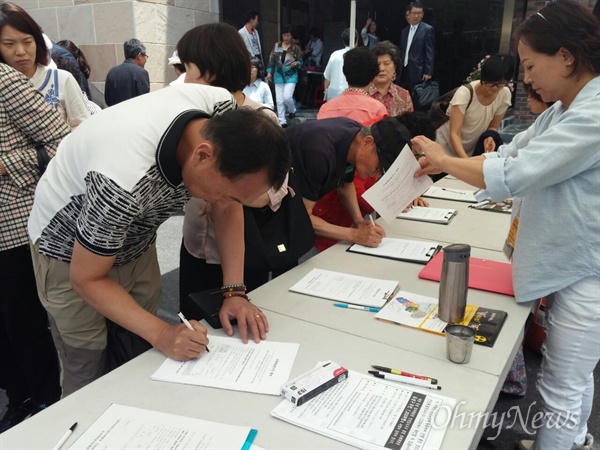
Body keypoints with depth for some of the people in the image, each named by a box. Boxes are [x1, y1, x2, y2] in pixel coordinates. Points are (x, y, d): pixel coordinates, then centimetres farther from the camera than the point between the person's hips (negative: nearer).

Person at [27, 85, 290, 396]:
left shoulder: (224, 114, -23)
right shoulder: (124, 183, -41)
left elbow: (228, 206, -11)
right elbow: (86, 280, -24)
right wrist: (161, 334, -32)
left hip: (135, 242, 6)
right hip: (71, 250, -5)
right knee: (91, 377, 5)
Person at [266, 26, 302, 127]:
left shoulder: (296, 48, -4)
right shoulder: (276, 46, 3)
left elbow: (300, 62, 1)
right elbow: (271, 60, 6)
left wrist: (297, 63, -20)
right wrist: (269, 72, 1)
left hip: (291, 76, -3)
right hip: (278, 75, 3)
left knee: (287, 97, -15)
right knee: (279, 100, 2)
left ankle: (292, 110, 18)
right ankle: (282, 121, 11)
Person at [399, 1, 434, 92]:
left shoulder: (428, 29, -2)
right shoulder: (404, 31, 16)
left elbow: (430, 52, -8)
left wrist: (428, 72, -15)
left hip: (418, 72, -6)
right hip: (404, 71, 6)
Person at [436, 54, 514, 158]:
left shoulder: (505, 94, -11)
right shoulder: (465, 93, -25)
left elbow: (493, 126, 1)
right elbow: (454, 134, -29)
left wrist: (489, 137, -24)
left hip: (474, 148, 4)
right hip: (448, 148, -3)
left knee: (494, 139, -23)